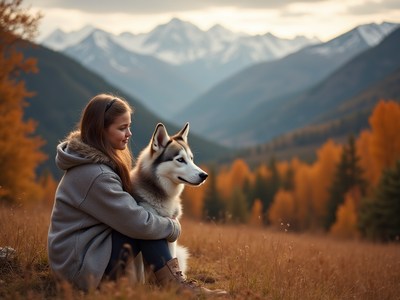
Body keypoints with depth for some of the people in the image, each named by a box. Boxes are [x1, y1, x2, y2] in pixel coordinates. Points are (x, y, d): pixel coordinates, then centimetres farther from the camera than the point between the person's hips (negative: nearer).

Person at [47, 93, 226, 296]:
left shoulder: (91, 158, 8)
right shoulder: (95, 174, -23)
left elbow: (124, 212, 15)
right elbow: (136, 222, -23)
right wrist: (174, 227, -6)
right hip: (78, 264, -10)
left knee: (149, 218, 6)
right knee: (145, 227, -17)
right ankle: (172, 284, -10)